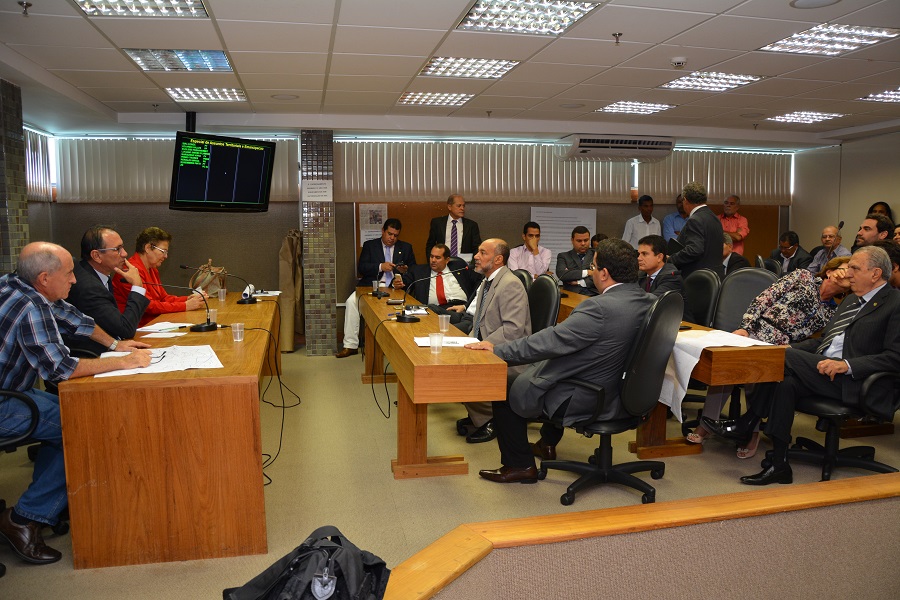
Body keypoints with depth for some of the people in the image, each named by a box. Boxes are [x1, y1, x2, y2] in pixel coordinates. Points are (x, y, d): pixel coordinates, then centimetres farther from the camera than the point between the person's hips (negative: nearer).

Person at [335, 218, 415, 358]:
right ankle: (350, 345, -18)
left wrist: (406, 271, -9)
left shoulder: (406, 248, 17)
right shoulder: (370, 245, 14)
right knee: (351, 301, -26)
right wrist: (380, 267, -14)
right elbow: (361, 268, 1)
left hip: (394, 288, 0)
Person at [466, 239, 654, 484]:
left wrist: (497, 349, -15)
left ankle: (520, 465, 16)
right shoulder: (648, 302, -4)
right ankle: (547, 443, 45)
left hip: (585, 401, -9)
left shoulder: (600, 308, -30)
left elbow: (548, 342, -26)